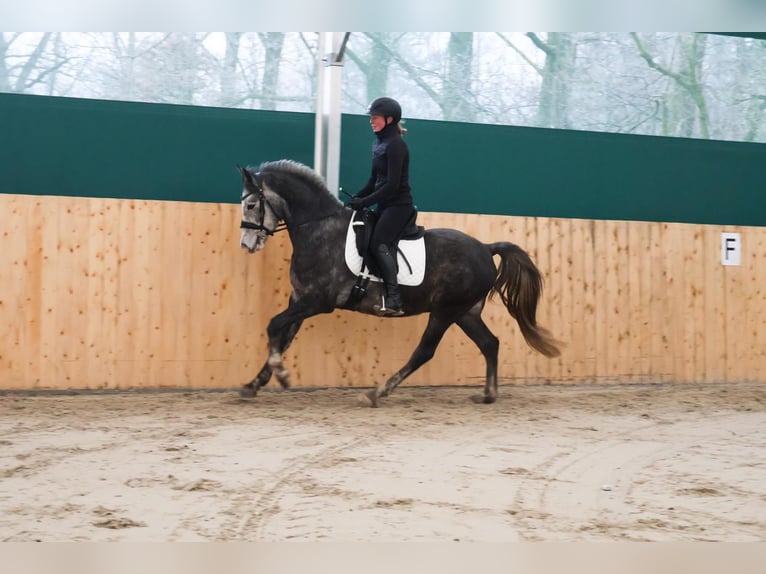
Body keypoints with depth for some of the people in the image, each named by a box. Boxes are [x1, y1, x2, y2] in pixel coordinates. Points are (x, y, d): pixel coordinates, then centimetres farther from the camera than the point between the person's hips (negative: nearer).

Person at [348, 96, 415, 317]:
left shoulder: (396, 144, -15)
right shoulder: (379, 144, 13)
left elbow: (392, 184, -20)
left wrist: (364, 202, -19)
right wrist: (356, 198, 6)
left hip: (398, 205, -9)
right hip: (385, 205, 9)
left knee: (379, 245, -19)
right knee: (382, 246, 4)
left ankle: (393, 301, -23)